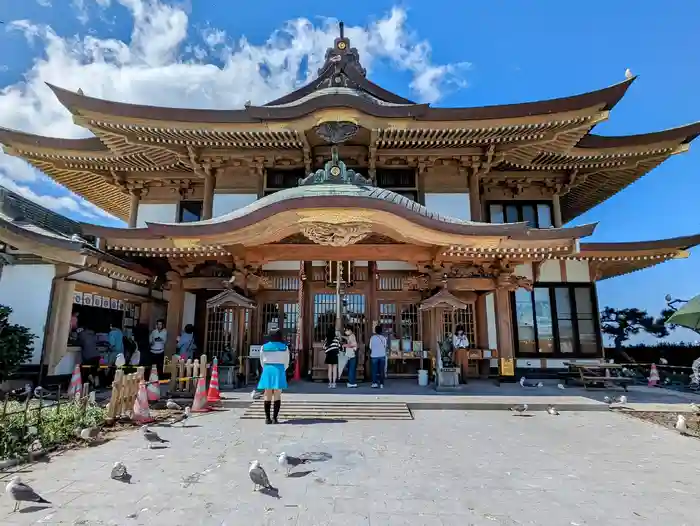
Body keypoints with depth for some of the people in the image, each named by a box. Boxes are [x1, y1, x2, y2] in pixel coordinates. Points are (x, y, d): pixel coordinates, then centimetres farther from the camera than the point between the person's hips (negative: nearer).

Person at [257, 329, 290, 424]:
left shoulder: (264, 347, 3)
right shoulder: (284, 348, 0)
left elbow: (262, 361, 9)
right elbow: (286, 363, 6)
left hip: (267, 370, 2)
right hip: (279, 370, -2)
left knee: (267, 396, 8)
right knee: (277, 396, 2)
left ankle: (267, 418, 7)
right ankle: (275, 418, -1)